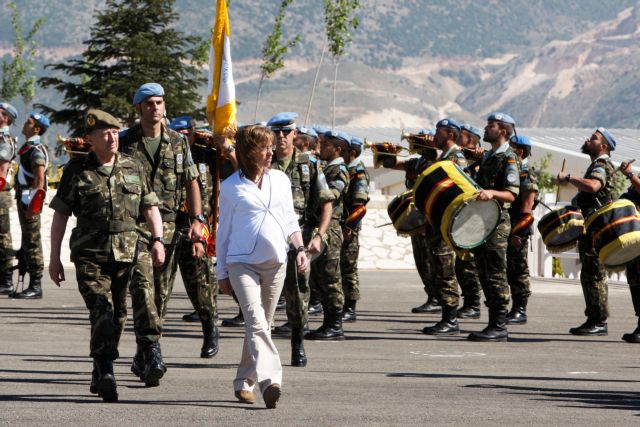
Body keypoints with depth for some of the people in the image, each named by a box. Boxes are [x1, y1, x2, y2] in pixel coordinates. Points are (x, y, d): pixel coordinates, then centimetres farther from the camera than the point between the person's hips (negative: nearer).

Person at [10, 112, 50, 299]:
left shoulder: (37, 150, -13)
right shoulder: (28, 148, 17)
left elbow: (40, 180, -19)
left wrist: (33, 205, -23)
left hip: (30, 199, -10)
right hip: (24, 199, 10)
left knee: (32, 243, -9)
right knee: (28, 243, 12)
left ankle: (35, 287, -8)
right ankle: (33, 285, 17)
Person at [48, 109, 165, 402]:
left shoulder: (133, 168, 10)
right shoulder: (76, 170, 3)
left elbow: (150, 207, 15)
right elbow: (60, 214, 7)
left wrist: (158, 240, 0)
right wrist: (54, 258, 5)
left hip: (126, 254, 3)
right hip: (89, 254, -3)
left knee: (118, 314, 7)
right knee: (101, 309, -17)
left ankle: (99, 374, 22)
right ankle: (105, 372, -23)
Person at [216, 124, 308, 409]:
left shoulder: (280, 180, 12)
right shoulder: (231, 187, 2)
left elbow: (290, 220, 18)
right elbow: (223, 232, 7)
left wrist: (300, 249, 2)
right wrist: (222, 273, 7)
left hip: (275, 262, 4)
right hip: (242, 261, -4)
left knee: (262, 324, 9)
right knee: (256, 321, -19)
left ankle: (244, 382, 21)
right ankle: (270, 381, -33)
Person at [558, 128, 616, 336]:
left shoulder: (602, 166, -12)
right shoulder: (597, 165, 21)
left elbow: (593, 186, -34)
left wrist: (568, 178, -25)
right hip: (589, 229, 11)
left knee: (594, 274, -10)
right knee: (589, 275, 12)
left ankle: (600, 322, -10)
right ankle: (593, 319, 16)